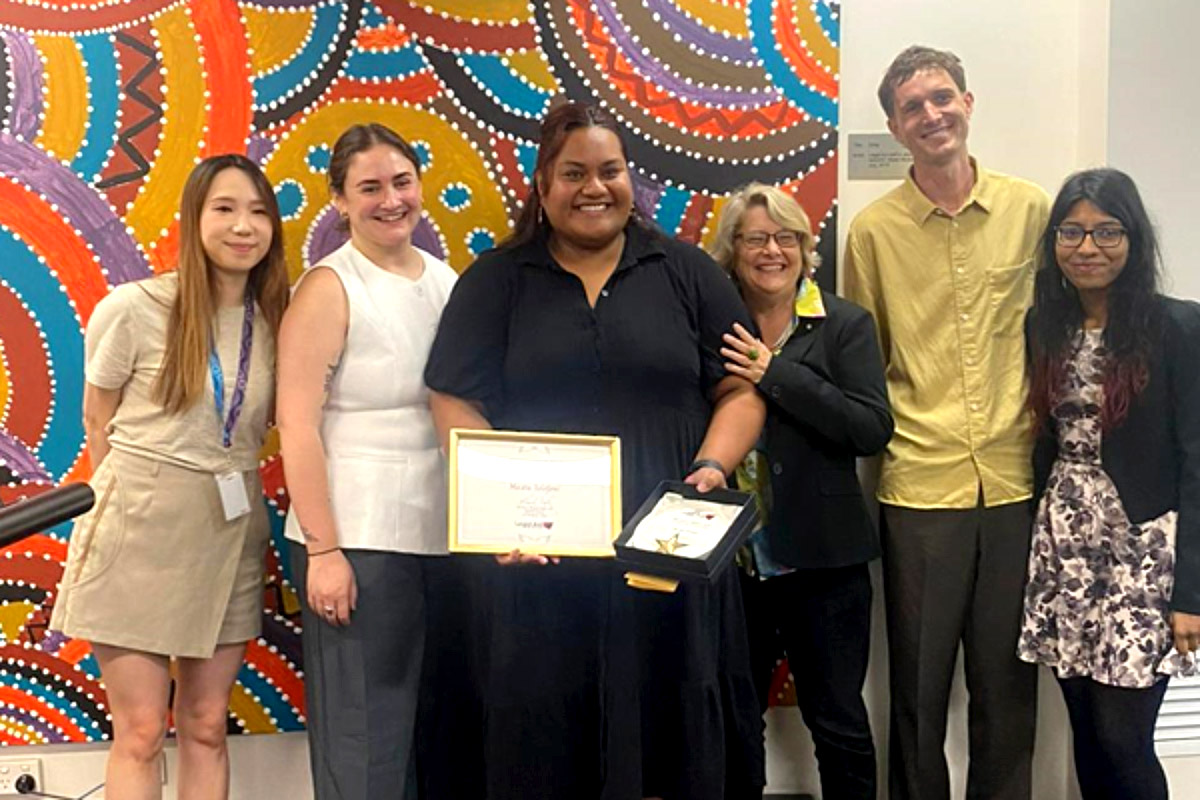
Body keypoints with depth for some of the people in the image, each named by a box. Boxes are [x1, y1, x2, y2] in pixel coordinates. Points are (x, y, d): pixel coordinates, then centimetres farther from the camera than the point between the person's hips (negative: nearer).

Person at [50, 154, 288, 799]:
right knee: (140, 734, 4)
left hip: (231, 534, 4)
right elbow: (98, 421, 3)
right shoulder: (135, 308, -10)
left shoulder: (275, 319, 2)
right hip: (141, 531, -3)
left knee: (206, 728, 12)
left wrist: (219, 488, 5)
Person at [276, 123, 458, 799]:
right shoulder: (329, 288, -7)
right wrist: (322, 551, -17)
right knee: (364, 737, 3)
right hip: (357, 542, -6)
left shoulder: (447, 281, 9)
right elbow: (297, 425, -12)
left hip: (445, 535, 6)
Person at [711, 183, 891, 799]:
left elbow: (873, 428, -14)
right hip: (729, 557, 2)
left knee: (839, 722, 10)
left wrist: (775, 373, -18)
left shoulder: (844, 325, -1)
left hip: (822, 560, -2)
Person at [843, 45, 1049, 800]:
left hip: (1018, 477, 1)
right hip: (920, 483, -1)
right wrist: (881, 440, -1)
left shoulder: (1031, 208, 3)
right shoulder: (874, 229, 0)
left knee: (1008, 681, 13)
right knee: (919, 684, 10)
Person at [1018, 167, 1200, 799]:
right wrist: (1033, 549, 5)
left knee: (1122, 739, -2)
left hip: (1142, 556, -4)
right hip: (1063, 555, 4)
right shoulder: (1042, 327, 6)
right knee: (1086, 734, 11)